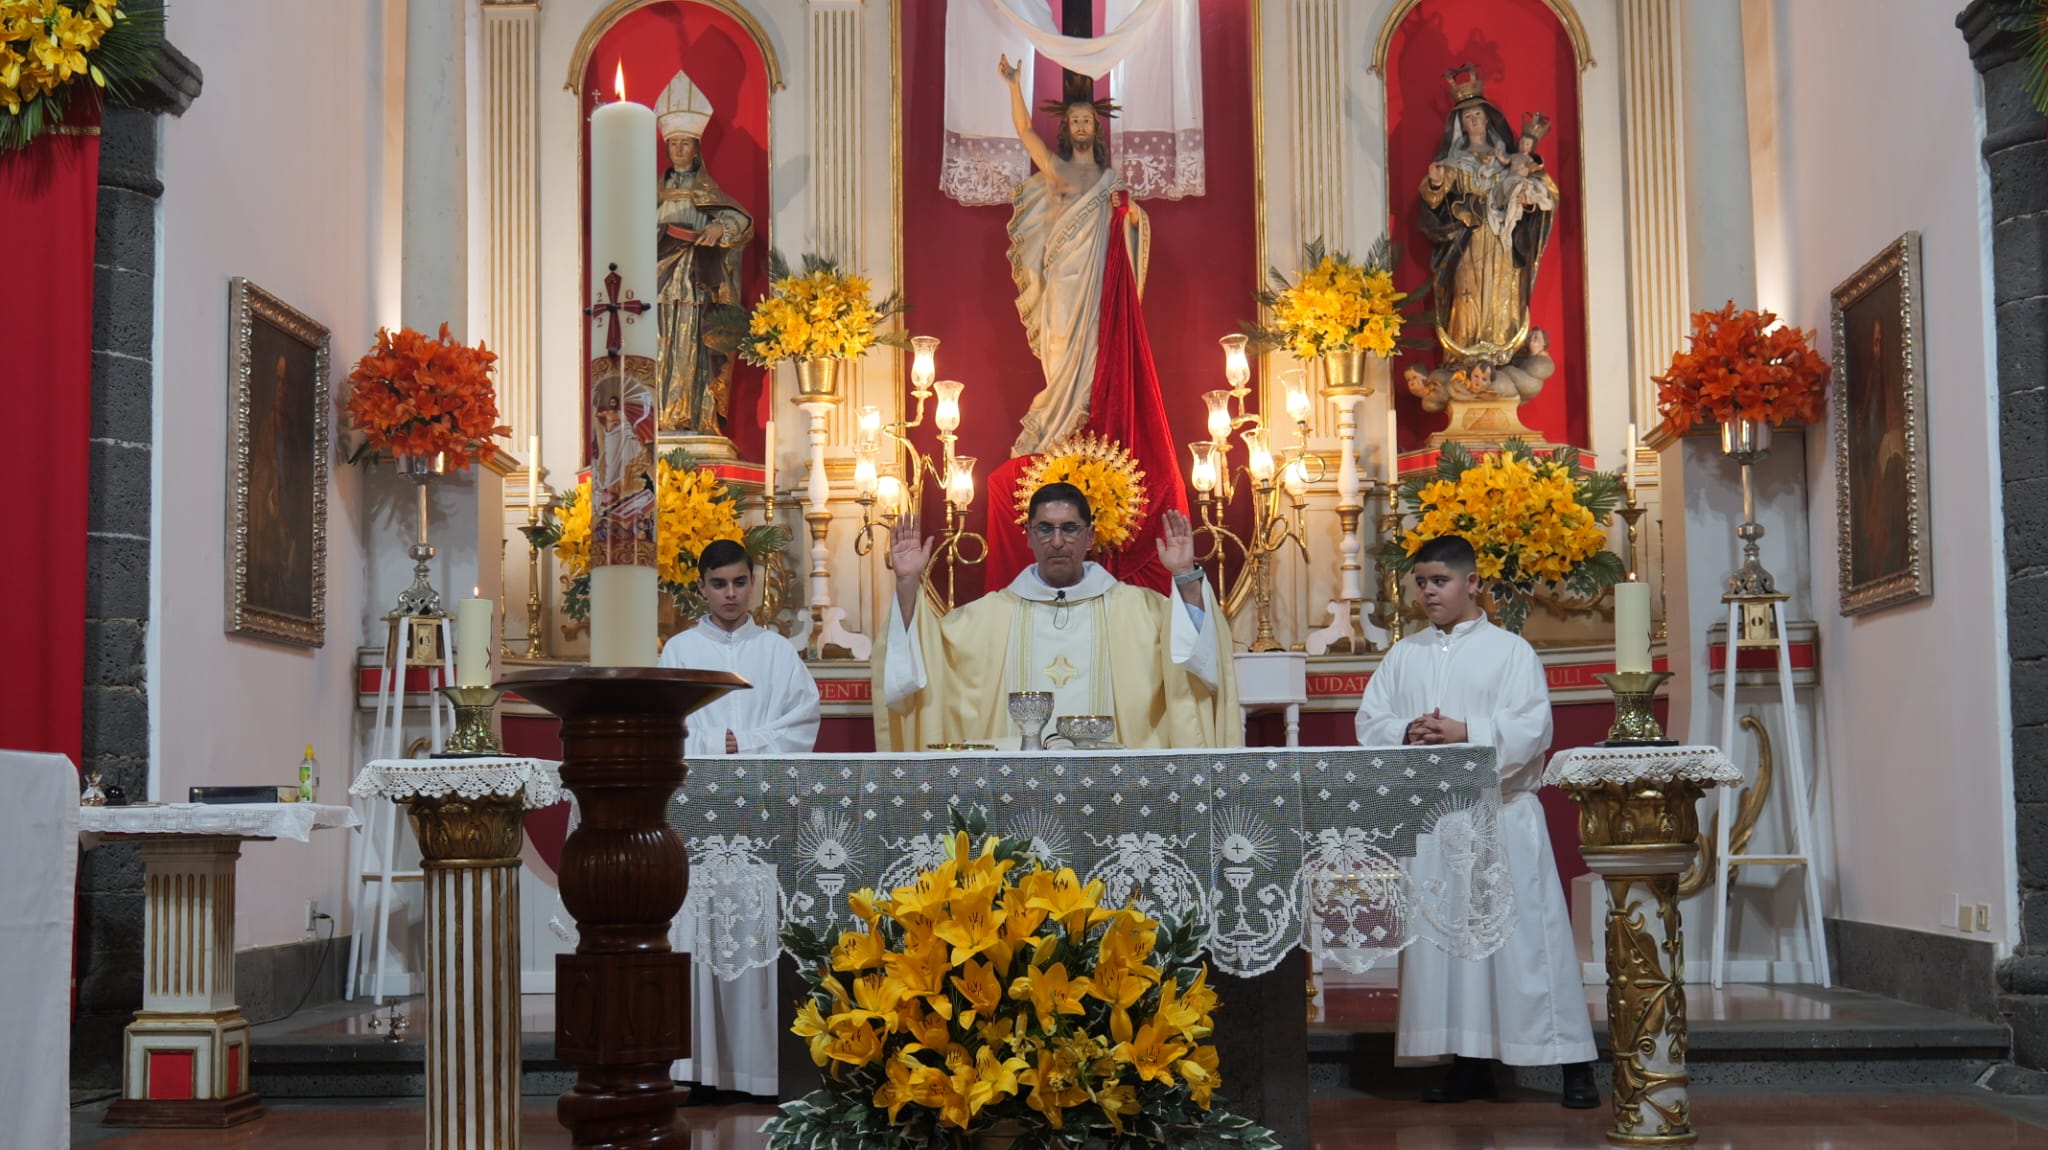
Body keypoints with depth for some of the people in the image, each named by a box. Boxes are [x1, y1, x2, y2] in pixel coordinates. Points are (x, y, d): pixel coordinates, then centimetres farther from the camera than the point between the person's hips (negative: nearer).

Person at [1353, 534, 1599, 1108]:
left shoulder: (1510, 650, 1)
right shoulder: (1404, 655, 14)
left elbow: (1534, 727, -9)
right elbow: (1370, 722, 8)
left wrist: (1466, 733, -18)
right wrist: (1408, 734, -12)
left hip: (1501, 813, -4)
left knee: (1524, 934, -5)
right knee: (1441, 936, 4)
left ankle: (1574, 1064, 0)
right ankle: (1470, 1062, 13)